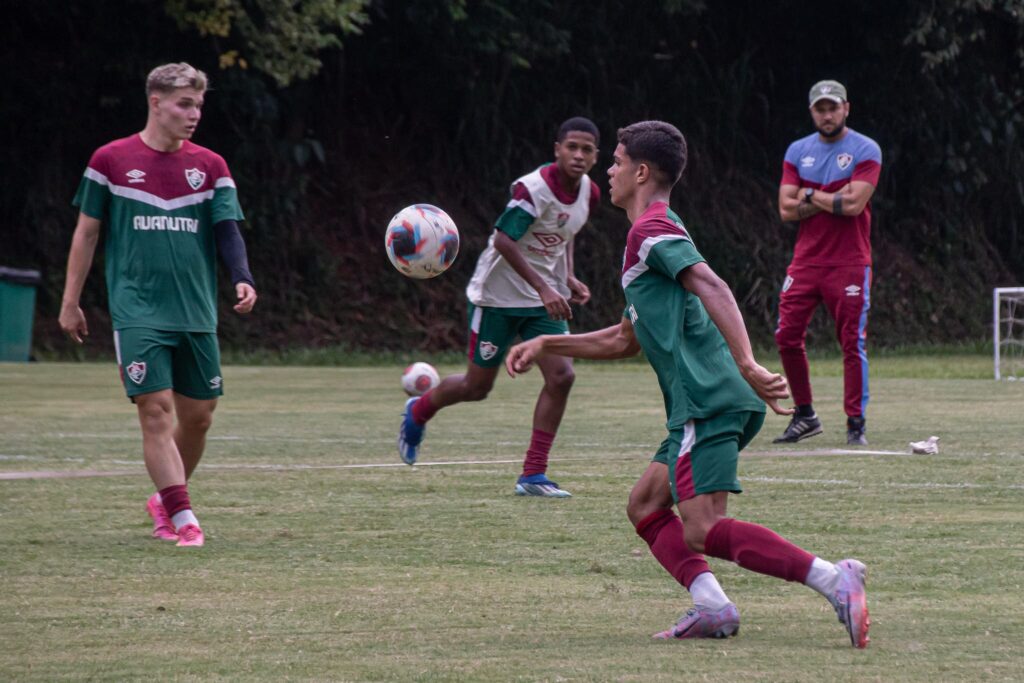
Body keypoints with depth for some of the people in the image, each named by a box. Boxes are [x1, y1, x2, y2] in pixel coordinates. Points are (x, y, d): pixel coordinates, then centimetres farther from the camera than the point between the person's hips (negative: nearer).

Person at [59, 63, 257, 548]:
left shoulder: (210, 166, 8)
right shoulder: (111, 161, 1)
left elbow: (227, 231, 4)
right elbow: (87, 232, 7)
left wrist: (243, 279, -16)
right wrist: (70, 302, 7)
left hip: (196, 316, 4)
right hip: (138, 313, -4)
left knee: (198, 416, 7)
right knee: (156, 411, -13)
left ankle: (165, 500, 29)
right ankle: (183, 520, -14)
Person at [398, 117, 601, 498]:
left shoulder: (589, 193, -1)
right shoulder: (533, 188, -25)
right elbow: (503, 240, -27)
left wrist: (569, 279, 5)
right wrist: (543, 288, -33)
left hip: (546, 299, 6)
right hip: (498, 295, -6)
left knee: (561, 376, -12)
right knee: (477, 387, 5)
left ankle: (533, 476, -6)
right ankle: (418, 413, 38)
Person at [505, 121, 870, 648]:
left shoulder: (652, 230, -4)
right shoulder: (653, 235, 28)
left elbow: (712, 288, -22)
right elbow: (626, 340, 36)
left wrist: (746, 365, -35)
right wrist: (546, 345, 34)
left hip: (708, 402, -10)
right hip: (701, 405, 10)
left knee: (703, 529, -18)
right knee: (645, 507, 15)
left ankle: (833, 581, -30)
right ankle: (711, 605, -3)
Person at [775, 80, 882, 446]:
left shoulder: (865, 150, -3)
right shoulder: (798, 151, 10)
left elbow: (854, 205, -15)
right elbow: (786, 209, 1)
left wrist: (810, 196, -4)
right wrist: (833, 200, -9)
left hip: (849, 263, -4)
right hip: (806, 260, 4)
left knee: (853, 343, -5)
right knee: (787, 337, 0)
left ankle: (856, 423, 1)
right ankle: (805, 416, 14)